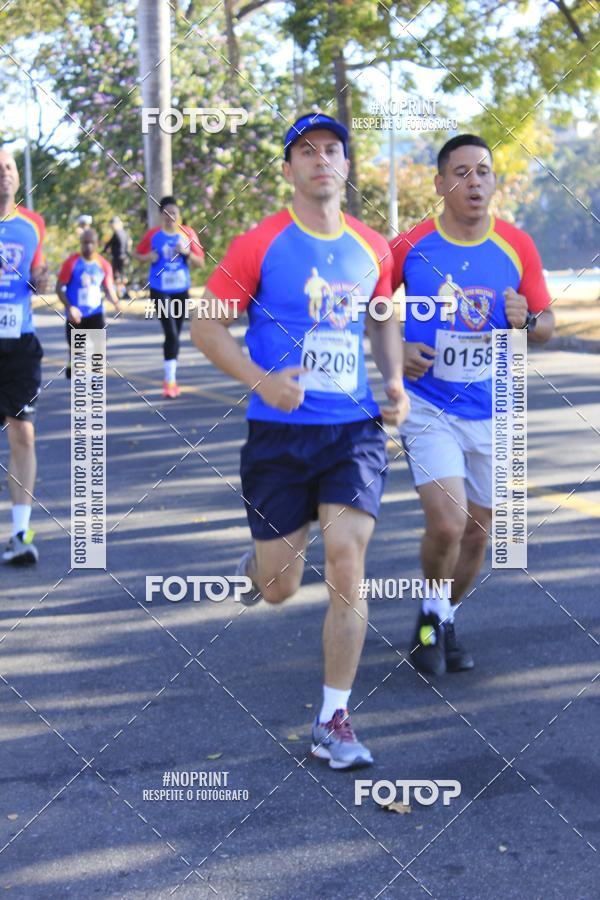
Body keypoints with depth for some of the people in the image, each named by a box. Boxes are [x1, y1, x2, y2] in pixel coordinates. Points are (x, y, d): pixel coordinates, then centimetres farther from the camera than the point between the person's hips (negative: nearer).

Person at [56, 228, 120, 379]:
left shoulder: (103, 264, -1)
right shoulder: (72, 262, -11)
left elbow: (108, 288, 6)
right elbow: (59, 287, -8)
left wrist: (115, 302, -16)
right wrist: (69, 307, -22)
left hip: (96, 313, 2)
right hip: (76, 315, -2)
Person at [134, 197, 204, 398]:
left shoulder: (188, 234, 1)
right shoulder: (153, 235, -3)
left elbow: (201, 263, 1)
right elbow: (138, 254, 10)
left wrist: (186, 252, -17)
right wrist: (148, 258, -11)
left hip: (181, 291, 3)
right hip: (160, 291, -3)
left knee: (175, 334, 13)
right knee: (171, 334, -16)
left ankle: (170, 378, 28)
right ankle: (170, 379, -11)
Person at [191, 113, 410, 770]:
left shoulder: (371, 248, 7)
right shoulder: (260, 245, -5)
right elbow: (206, 326, -3)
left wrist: (395, 382, 6)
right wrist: (260, 380, -19)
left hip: (354, 430, 2)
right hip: (278, 433, -2)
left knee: (346, 560, -11)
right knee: (279, 587, 5)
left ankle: (333, 723, 3)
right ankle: (259, 561, 46)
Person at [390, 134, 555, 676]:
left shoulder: (518, 248, -2)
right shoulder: (409, 246, -7)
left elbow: (547, 325, 6)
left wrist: (526, 321, -18)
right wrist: (396, 351, -11)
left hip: (492, 414, 3)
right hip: (429, 409, -3)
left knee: (478, 531, 12)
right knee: (448, 524, -17)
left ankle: (446, 622, 37)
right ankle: (432, 613, 13)